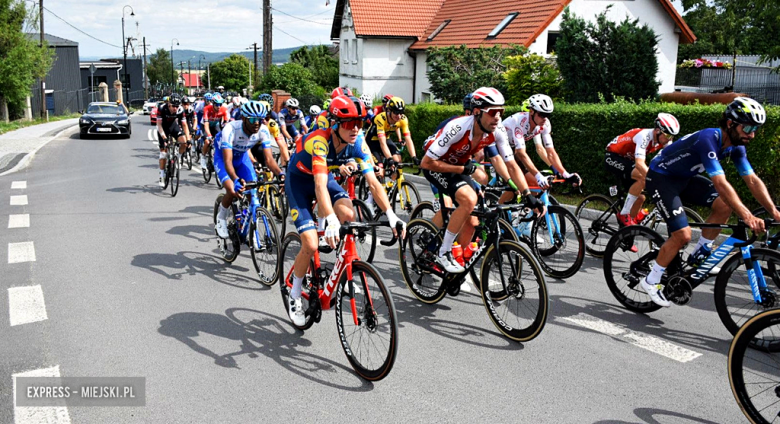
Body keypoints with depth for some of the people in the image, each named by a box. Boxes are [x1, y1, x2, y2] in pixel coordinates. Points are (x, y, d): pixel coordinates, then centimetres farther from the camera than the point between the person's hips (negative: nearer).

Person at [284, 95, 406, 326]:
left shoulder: (358, 144, -19)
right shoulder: (319, 141, -35)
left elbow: (373, 183, -21)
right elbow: (320, 185, -46)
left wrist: (391, 216, -31)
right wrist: (330, 221, -59)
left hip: (326, 177, 4)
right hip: (299, 180, -4)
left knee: (348, 215, -29)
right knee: (310, 245, -16)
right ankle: (294, 295, 9)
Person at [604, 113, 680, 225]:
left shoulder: (664, 139, -8)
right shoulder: (644, 136, -31)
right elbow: (640, 163, -43)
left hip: (627, 159, 8)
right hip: (613, 157, -8)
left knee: (640, 197, 2)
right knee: (643, 177, -30)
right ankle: (624, 214, -19)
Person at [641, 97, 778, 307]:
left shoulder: (736, 147, -5)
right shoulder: (708, 139, -31)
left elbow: (753, 180, -6)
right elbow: (721, 184, -40)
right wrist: (747, 216, -46)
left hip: (685, 177, 8)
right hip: (660, 177, -8)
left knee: (725, 205, -13)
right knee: (682, 235, -17)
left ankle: (700, 254, 5)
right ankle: (651, 281, -1)